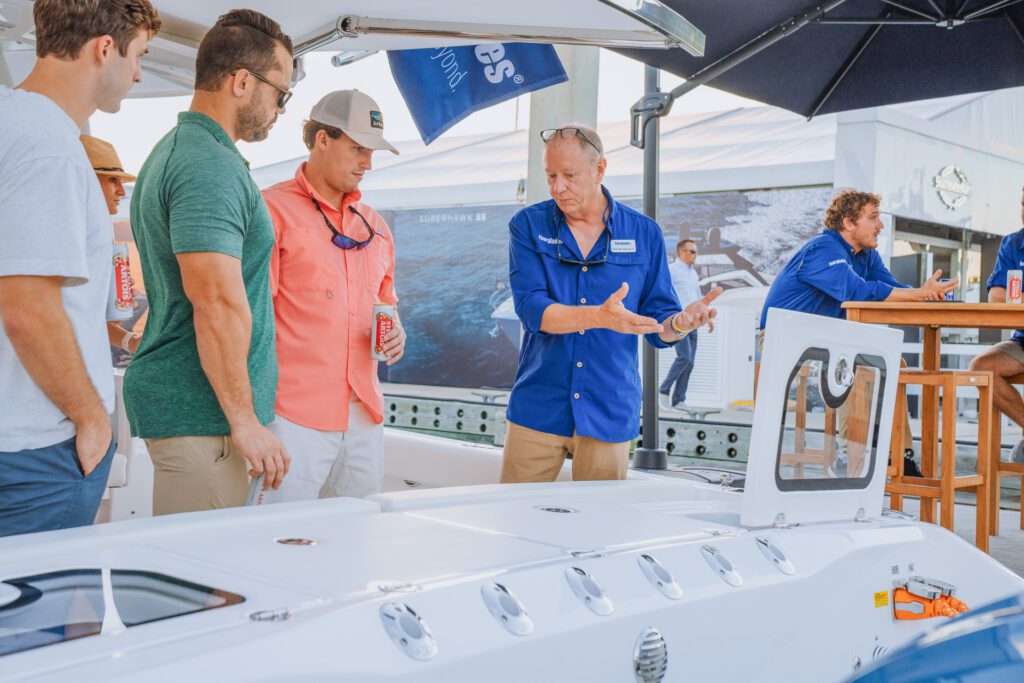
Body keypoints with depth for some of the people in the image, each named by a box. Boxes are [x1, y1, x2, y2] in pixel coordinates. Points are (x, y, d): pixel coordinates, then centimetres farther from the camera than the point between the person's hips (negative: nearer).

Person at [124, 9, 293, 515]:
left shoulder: (173, 152, 18)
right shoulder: (212, 168, -15)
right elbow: (218, 305, -23)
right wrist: (244, 420, -18)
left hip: (176, 401, 10)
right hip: (202, 414, -10)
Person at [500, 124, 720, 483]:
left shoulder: (645, 233, 4)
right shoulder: (528, 225, 0)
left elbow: (658, 327, 5)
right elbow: (532, 309, -14)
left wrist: (680, 323, -19)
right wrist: (600, 316, -30)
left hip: (609, 414, 1)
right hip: (539, 410, -1)